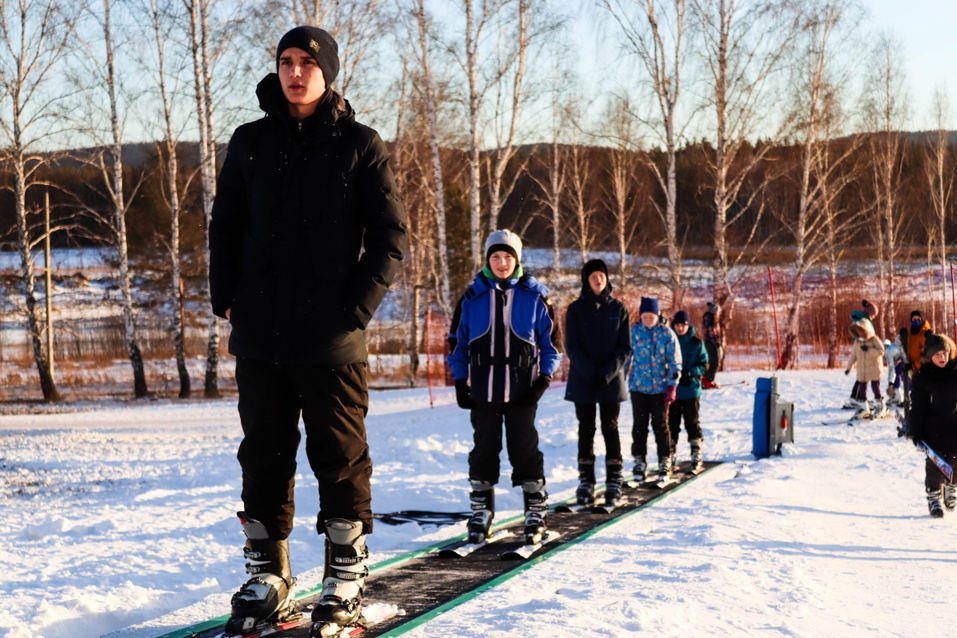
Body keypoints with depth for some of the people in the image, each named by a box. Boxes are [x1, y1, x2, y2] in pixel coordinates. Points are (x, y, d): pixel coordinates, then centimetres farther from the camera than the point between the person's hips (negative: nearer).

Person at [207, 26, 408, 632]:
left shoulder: (360, 145, 1)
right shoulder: (251, 142, 11)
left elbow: (391, 235, -1)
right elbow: (225, 224, 16)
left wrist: (358, 306, -10)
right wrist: (226, 297, 4)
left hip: (332, 338, -3)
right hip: (259, 334, 3)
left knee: (340, 454, 2)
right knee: (264, 453, 8)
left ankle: (347, 575, 12)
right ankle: (268, 571, 19)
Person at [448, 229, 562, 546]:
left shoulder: (534, 296, 2)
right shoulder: (473, 297, 5)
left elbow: (549, 341, 7)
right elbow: (459, 341, 11)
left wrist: (544, 378, -4)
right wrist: (460, 382, 5)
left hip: (522, 390, -1)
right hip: (483, 389, 1)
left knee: (525, 448, 1)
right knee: (484, 449, 6)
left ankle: (536, 514, 9)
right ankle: (481, 513, 14)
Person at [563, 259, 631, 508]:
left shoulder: (618, 309, 3)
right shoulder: (576, 309, 2)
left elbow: (625, 348, 0)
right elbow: (571, 346, -3)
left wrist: (607, 373, -14)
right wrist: (590, 372, -15)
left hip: (611, 382, 0)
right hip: (582, 381, 0)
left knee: (610, 429, 3)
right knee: (586, 430, 3)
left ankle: (614, 484, 6)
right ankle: (586, 483, 7)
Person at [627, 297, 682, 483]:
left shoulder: (666, 333, -3)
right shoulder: (633, 332, 0)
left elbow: (675, 361, -1)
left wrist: (672, 384, -6)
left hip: (660, 387, -1)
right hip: (638, 386, 1)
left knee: (660, 425, 2)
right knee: (639, 425, 5)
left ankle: (665, 463, 8)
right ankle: (639, 461, 14)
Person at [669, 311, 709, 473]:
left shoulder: (697, 344, 2)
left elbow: (704, 366, 2)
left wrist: (690, 373, -15)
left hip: (691, 391, -1)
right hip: (672, 390, 1)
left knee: (692, 423, -1)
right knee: (672, 424, 4)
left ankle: (697, 458, 3)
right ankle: (671, 457, 12)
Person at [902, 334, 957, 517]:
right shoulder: (922, 378, -7)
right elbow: (917, 406, -5)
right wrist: (915, 431, -8)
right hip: (934, 430, -2)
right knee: (935, 465, 0)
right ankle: (933, 499, 10)